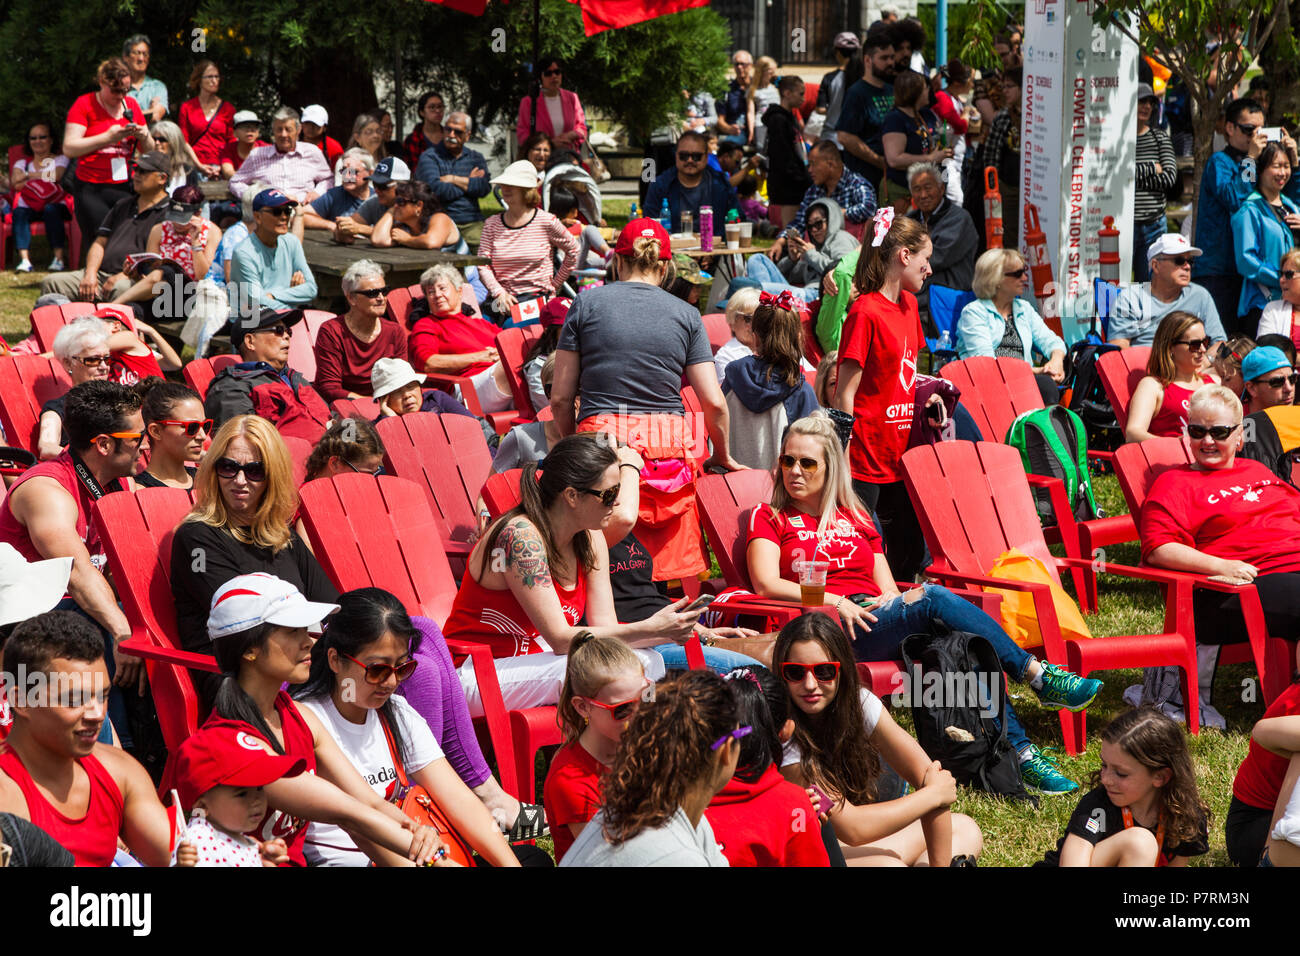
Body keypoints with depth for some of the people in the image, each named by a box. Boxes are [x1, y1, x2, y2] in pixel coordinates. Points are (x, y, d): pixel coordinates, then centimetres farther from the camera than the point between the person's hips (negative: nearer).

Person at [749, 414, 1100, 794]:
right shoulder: (770, 518, 15)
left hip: (875, 617, 4)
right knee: (934, 597, -31)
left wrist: (890, 600, -4)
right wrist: (834, 601, -14)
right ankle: (1042, 677, -32)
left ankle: (1021, 755, -38)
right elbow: (766, 584, -2)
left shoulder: (855, 517, 28)